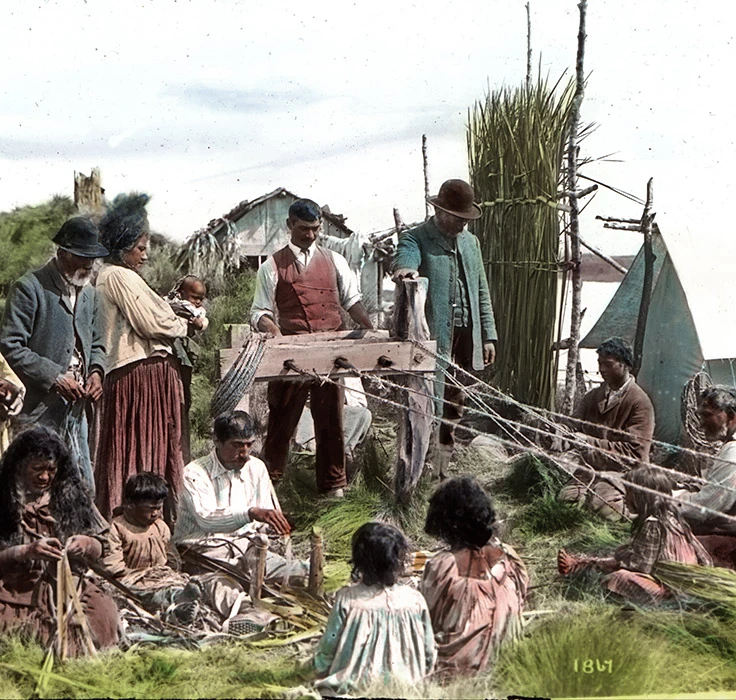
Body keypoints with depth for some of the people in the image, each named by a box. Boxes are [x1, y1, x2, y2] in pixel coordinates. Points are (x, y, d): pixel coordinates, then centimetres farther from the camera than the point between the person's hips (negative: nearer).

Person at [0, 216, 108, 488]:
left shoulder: (89, 293, 17)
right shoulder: (30, 288, -7)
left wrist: (96, 372, 3)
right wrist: (54, 378, -18)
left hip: (76, 410, 7)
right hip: (39, 410, -7)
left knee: (84, 489, 7)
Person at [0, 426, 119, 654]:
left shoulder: (72, 496, 10)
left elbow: (99, 548, 13)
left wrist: (85, 544, -10)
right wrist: (25, 552, -21)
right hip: (19, 590, -2)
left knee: (103, 613, -28)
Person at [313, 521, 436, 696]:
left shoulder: (348, 600, -12)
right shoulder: (415, 600, -6)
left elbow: (327, 650, -4)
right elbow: (428, 654, 3)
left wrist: (320, 668, 16)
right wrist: (417, 679, 20)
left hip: (357, 688, -4)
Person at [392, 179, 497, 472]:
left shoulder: (470, 242, 17)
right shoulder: (416, 238, -4)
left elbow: (482, 292, 21)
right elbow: (405, 256, -29)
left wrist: (488, 335, 17)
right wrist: (405, 269, -54)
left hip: (466, 337, 7)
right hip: (434, 338, -7)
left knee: (454, 405, 15)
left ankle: (444, 467, 28)